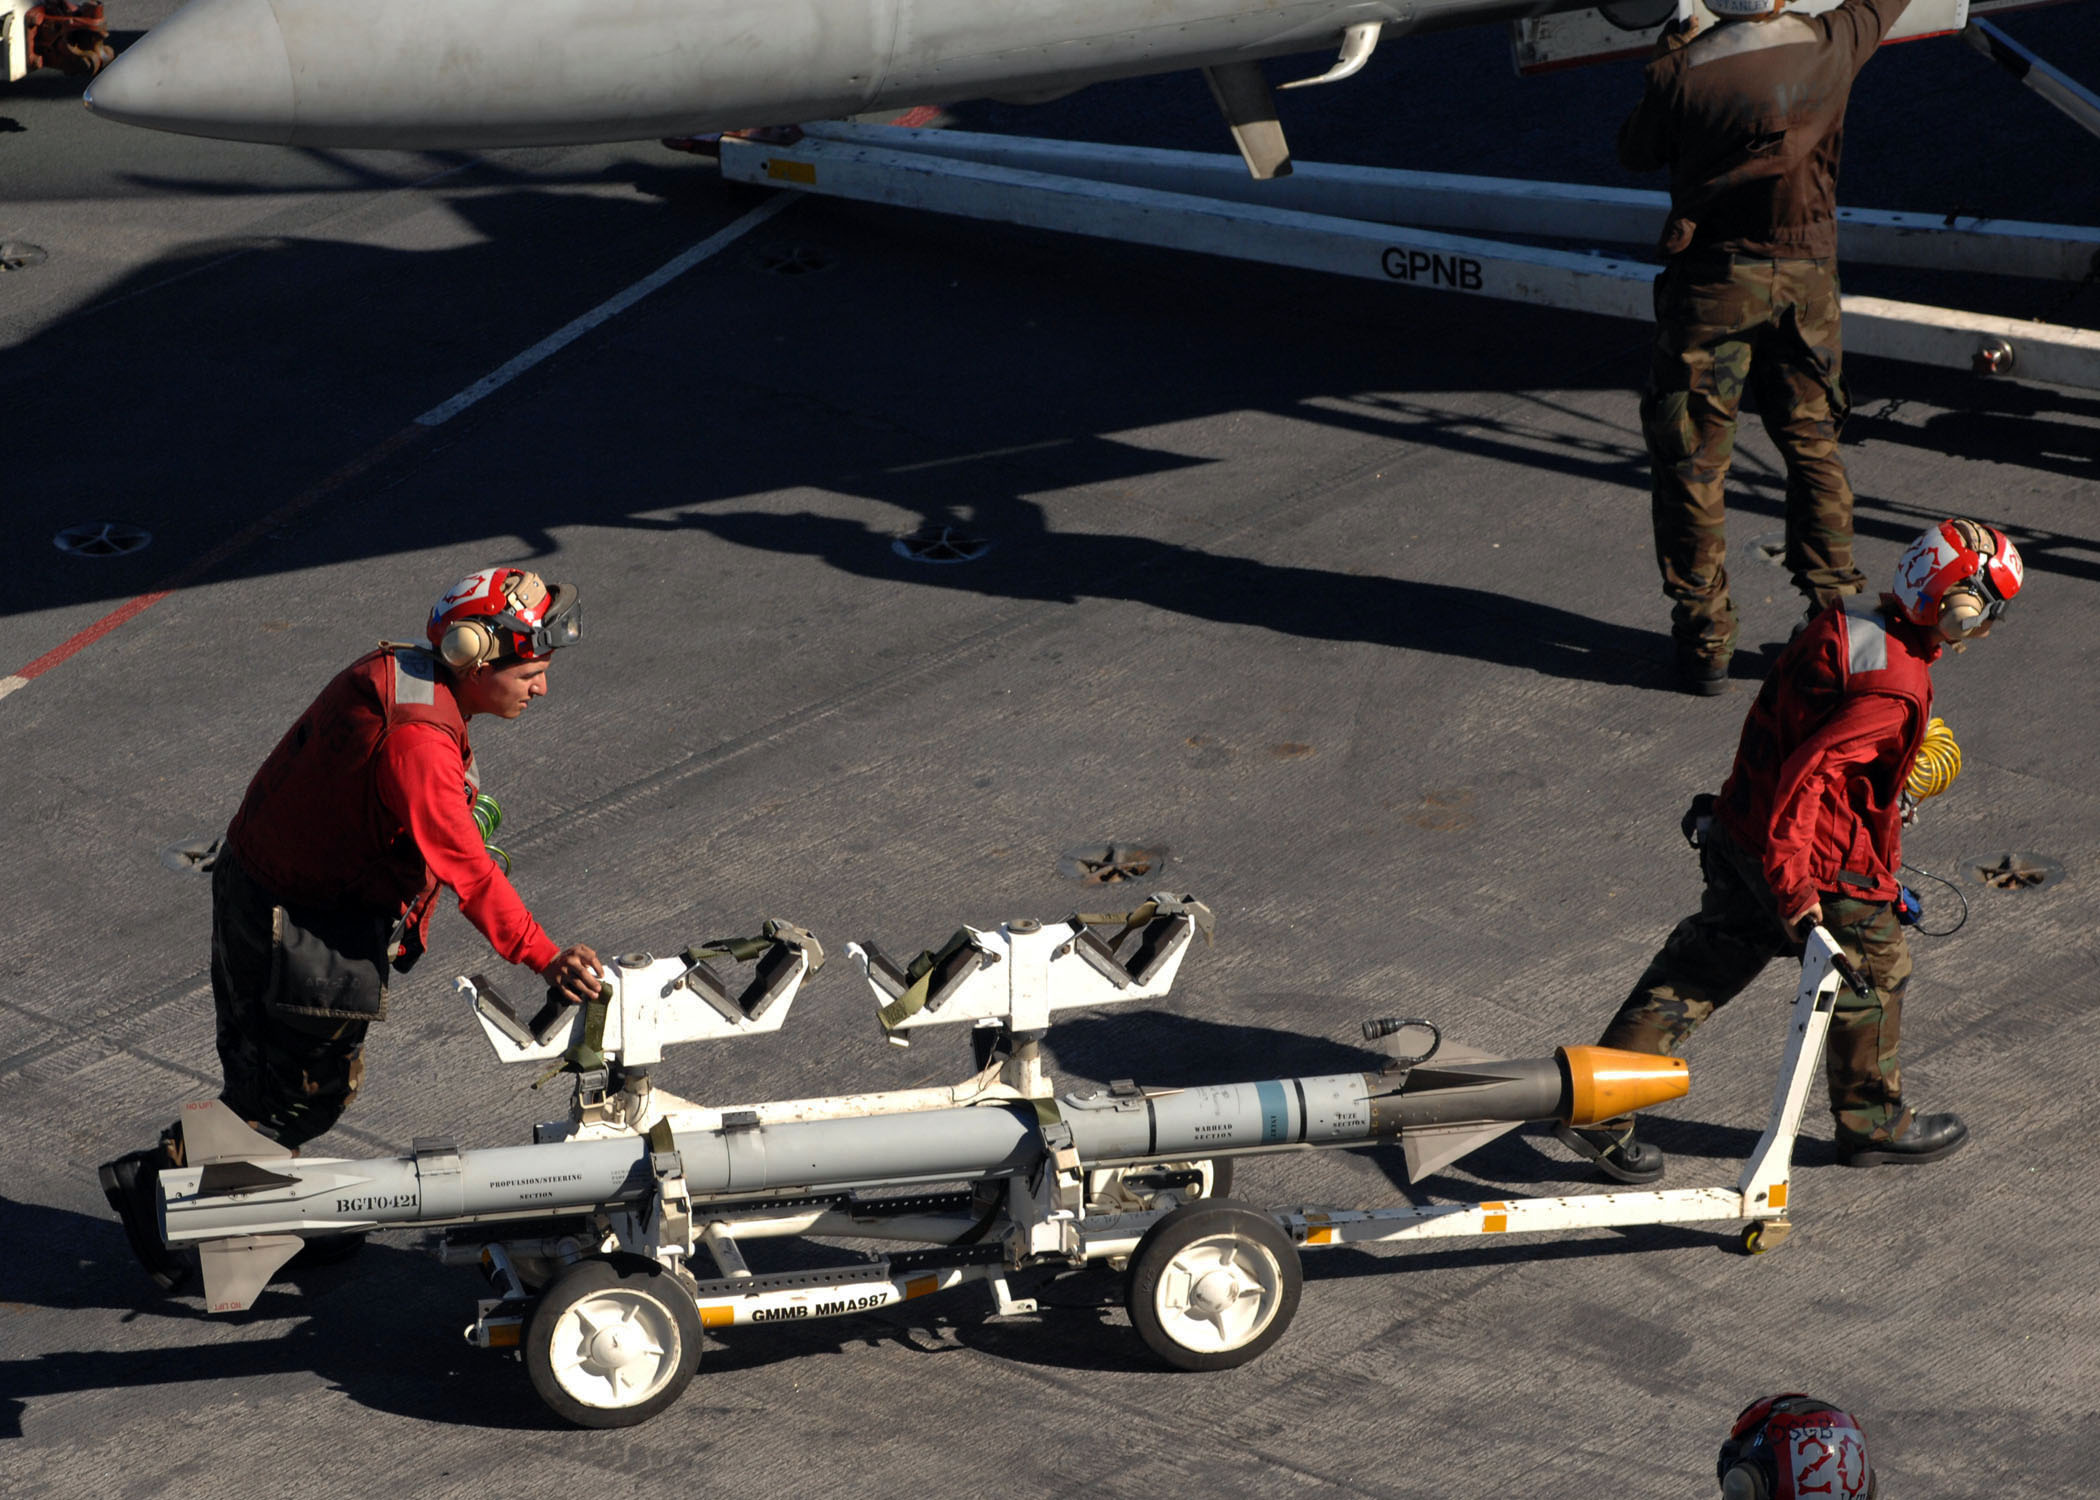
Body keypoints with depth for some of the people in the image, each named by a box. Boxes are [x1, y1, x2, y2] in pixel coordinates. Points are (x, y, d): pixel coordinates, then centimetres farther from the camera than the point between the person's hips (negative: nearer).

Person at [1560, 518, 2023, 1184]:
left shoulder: (1839, 625, 1)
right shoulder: (1896, 691, -25)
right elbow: (1809, 771, -32)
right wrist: (1792, 882, -34)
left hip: (1739, 833, 8)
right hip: (1827, 872, -8)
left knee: (1692, 975, 16)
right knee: (1875, 975, 17)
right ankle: (1873, 1122, 37)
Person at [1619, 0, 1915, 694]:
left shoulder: (1684, 72, -17)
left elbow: (1636, 151, 2)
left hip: (1711, 282, -3)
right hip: (1807, 278, 3)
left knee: (1690, 461, 7)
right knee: (1813, 445, 19)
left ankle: (1704, 640, 10)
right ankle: (1834, 608, 22)